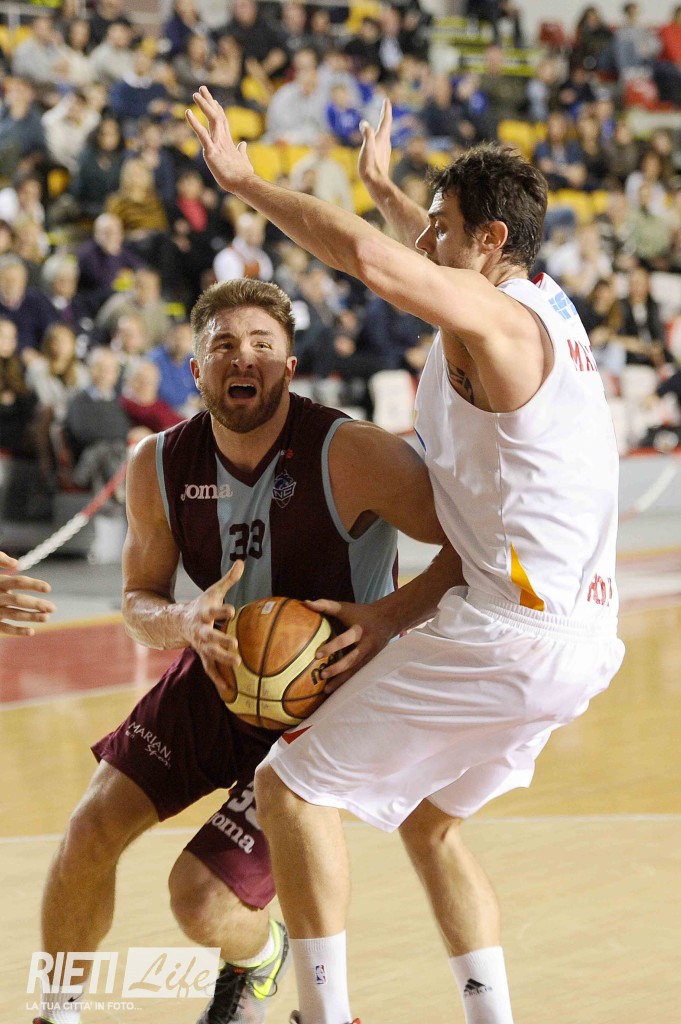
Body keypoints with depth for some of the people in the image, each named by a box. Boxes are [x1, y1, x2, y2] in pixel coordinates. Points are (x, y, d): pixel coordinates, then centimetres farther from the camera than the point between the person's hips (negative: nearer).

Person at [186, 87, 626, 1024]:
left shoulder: (493, 319, -13)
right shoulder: (545, 307, 15)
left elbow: (370, 257, -31)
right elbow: (455, 265, 39)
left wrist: (244, 180, -20)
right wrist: (384, 189, 53)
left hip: (513, 633, -10)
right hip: (576, 638, 10)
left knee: (290, 786, -3)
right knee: (429, 821, 25)